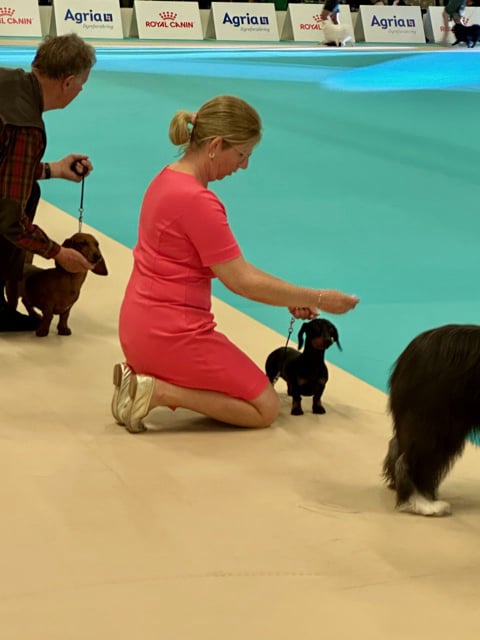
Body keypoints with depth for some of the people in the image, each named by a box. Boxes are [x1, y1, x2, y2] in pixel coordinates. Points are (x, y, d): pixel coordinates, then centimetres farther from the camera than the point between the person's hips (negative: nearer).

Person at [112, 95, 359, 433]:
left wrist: (288, 297, 8)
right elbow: (240, 281, -17)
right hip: (172, 335, -9)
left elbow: (231, 265, 13)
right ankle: (158, 391, -7)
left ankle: (142, 374, 10)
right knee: (265, 407, 5)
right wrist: (317, 298, -9)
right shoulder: (197, 200, -22)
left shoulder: (169, 178, 8)